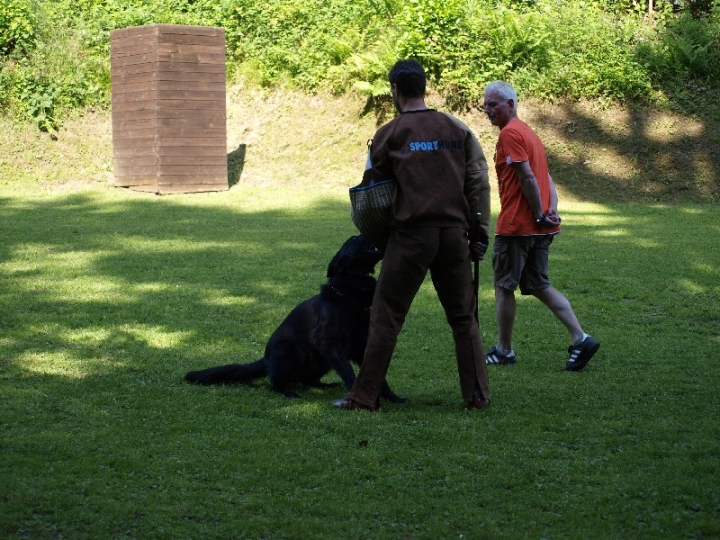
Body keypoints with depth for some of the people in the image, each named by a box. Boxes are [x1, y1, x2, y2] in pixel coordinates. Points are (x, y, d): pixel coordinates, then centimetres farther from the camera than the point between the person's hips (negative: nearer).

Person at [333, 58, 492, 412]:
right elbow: (479, 183, 4)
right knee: (463, 317, 12)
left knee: (386, 317, 3)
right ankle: (478, 395, 11)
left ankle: (364, 396, 5)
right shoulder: (458, 129, 7)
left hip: (411, 234, -3)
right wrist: (480, 233, 7)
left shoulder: (389, 134, -1)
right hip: (455, 233, 3)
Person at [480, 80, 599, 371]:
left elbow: (528, 177, -20)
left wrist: (540, 215, -15)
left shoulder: (510, 134, -12)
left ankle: (503, 350, 12)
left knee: (504, 287, 4)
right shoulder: (528, 132, 18)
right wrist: (551, 208, 2)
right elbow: (546, 177, 14)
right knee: (539, 285, 11)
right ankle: (580, 338, -2)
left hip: (516, 225, -9)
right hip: (540, 227, 9)